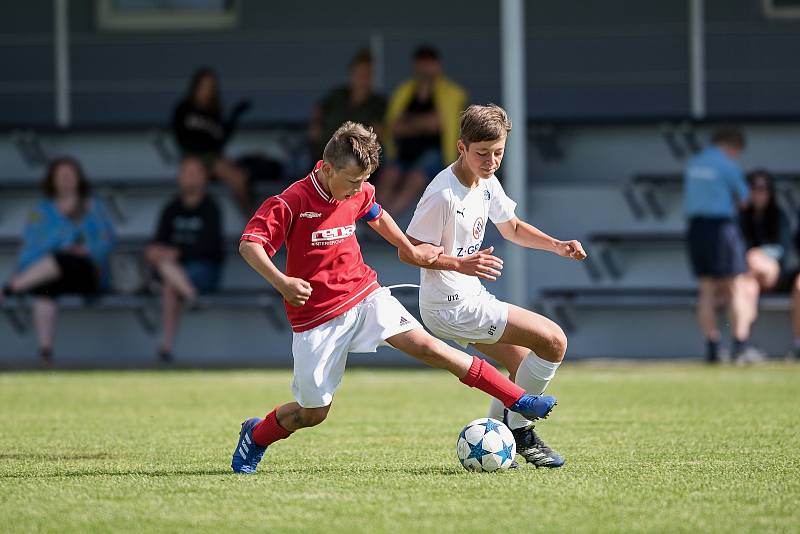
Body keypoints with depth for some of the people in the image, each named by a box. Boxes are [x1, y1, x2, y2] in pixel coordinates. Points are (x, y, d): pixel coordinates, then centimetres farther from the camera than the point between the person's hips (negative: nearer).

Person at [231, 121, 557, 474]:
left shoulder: (358, 194, 1)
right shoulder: (292, 202, -19)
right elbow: (250, 244, -25)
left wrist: (410, 250, 30)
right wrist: (281, 282, -40)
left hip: (364, 296, 4)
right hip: (316, 318, -4)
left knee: (426, 346, -15)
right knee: (313, 412, 3)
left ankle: (518, 401, -18)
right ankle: (255, 437, 34)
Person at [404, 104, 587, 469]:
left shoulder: (486, 182, 5)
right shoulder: (443, 195, -23)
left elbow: (511, 229, 20)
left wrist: (557, 246, 5)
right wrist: (460, 264, -31)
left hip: (470, 298, 10)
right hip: (452, 308, -10)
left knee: (524, 365, 18)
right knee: (554, 341, -12)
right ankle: (520, 431, -2)